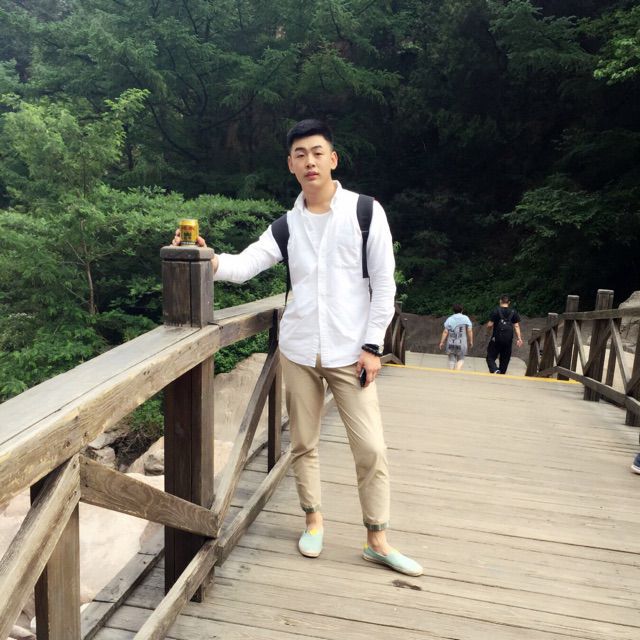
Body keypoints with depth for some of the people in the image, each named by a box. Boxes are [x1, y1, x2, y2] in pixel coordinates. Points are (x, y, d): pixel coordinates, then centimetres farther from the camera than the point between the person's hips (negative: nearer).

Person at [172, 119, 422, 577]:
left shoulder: (365, 211, -2)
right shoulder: (287, 225, 7)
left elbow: (384, 283, -3)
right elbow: (244, 265, -3)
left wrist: (372, 344, -8)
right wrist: (209, 259, -24)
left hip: (350, 351, -2)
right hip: (299, 349, 3)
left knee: (371, 447, -1)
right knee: (304, 442, 12)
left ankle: (378, 540, 16)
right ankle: (314, 519, 32)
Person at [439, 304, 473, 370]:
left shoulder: (449, 319, 3)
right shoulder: (466, 318, 2)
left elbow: (445, 332, -2)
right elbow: (469, 331, -3)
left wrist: (442, 342, 2)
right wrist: (471, 342, 5)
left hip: (451, 343, 1)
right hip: (462, 343, -1)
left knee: (451, 360, 8)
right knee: (461, 359, 10)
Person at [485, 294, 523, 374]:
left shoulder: (496, 311, -5)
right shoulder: (513, 312, 5)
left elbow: (489, 325, -8)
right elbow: (516, 326, -1)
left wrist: (489, 333, 10)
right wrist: (519, 338, -3)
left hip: (496, 338, -3)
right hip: (508, 339, 3)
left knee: (490, 357, 2)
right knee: (505, 359, 13)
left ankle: (495, 370, -23)